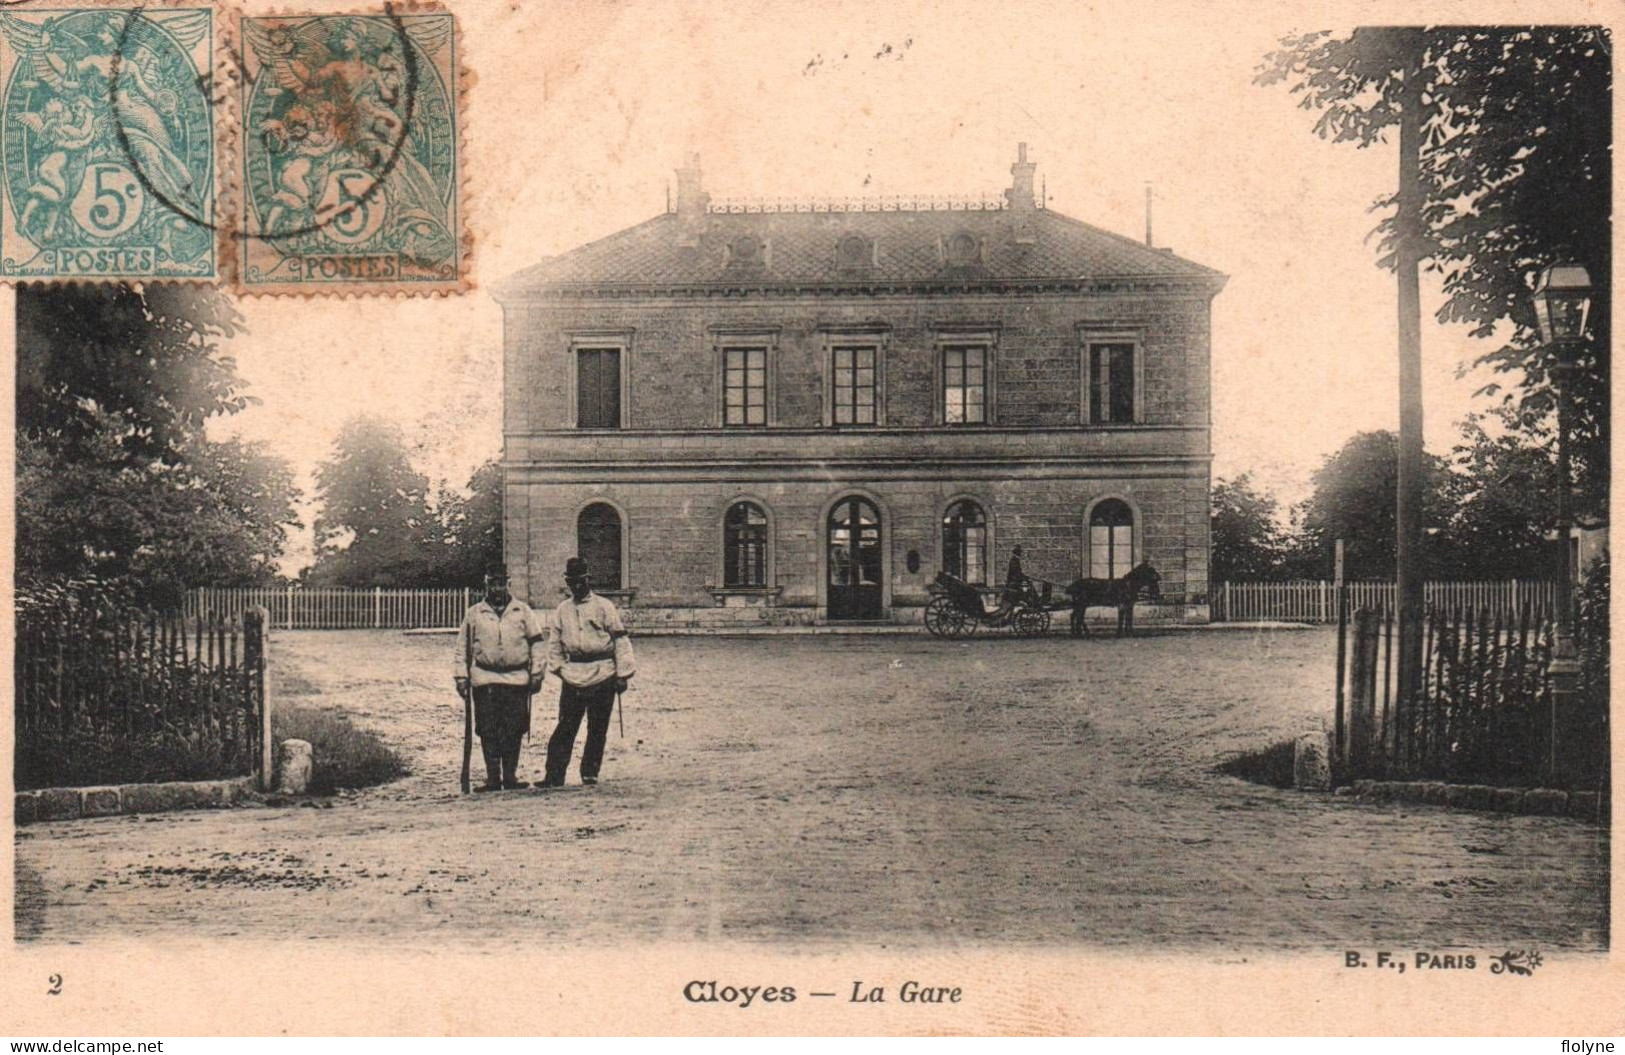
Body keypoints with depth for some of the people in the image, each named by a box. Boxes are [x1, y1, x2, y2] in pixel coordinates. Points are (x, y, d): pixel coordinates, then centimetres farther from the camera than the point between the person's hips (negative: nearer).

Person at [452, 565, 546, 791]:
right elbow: (462, 648, 12)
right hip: (484, 679, 0)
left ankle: (510, 776, 12)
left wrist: (537, 673, 1)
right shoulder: (474, 614, 10)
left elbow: (537, 643, 7)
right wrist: (461, 676, 5)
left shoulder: (523, 611, 8)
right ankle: (493, 779, 4)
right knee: (488, 732, -2)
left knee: (514, 731, 1)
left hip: (517, 679, 0)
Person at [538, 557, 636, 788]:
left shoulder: (604, 606, 0)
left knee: (597, 729, 4)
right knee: (565, 727, -2)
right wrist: (558, 666, 3)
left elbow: (621, 641, -1)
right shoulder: (562, 609, 10)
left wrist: (622, 674, -5)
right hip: (572, 676, 2)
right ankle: (554, 776, 0)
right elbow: (555, 642, 15)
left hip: (603, 676, -2)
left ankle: (590, 773, 15)